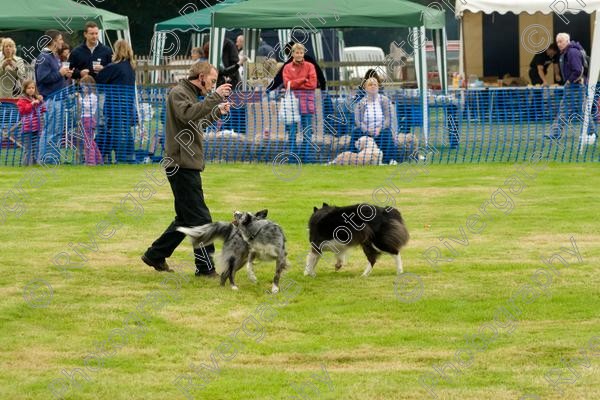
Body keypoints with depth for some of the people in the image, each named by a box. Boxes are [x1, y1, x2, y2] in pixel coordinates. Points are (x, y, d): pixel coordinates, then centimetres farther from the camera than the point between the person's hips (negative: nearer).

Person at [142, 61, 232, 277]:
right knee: (200, 218, -8)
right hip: (182, 165, -10)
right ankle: (206, 266, -4)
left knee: (186, 218, 15)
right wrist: (215, 97, -27)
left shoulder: (190, 94, 21)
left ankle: (155, 255, 21)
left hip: (188, 166, 10)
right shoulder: (178, 93, -10)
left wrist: (217, 112, 23)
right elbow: (188, 114, -29)